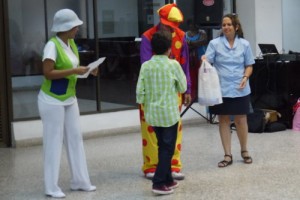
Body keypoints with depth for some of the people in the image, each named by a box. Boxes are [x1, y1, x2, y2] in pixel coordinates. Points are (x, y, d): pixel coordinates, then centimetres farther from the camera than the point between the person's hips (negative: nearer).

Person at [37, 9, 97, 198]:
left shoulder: (71, 43, 6)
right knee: (54, 142, -2)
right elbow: (48, 73, -26)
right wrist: (74, 71, -26)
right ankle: (52, 187, 6)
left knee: (75, 138, 10)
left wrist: (86, 70, -2)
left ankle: (80, 180, 20)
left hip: (69, 99, 8)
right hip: (52, 100, -8)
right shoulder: (52, 45, -19)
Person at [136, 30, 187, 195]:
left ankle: (168, 179, 24)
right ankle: (158, 183, -5)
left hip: (153, 113, 4)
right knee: (168, 148, 2)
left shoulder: (145, 66, -2)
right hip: (169, 112, -4)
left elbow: (140, 91, -3)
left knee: (163, 147, 17)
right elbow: (183, 88, -1)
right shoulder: (173, 65, -11)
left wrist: (144, 104, 13)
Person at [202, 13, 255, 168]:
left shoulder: (244, 44, 2)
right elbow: (207, 62, -9)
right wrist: (203, 60, -32)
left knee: (241, 120, 8)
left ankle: (244, 151, 30)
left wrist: (245, 77, -10)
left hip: (240, 90, 1)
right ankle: (228, 155, 15)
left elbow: (249, 65, 8)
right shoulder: (214, 43, -2)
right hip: (221, 89, 0)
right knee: (223, 121, 5)